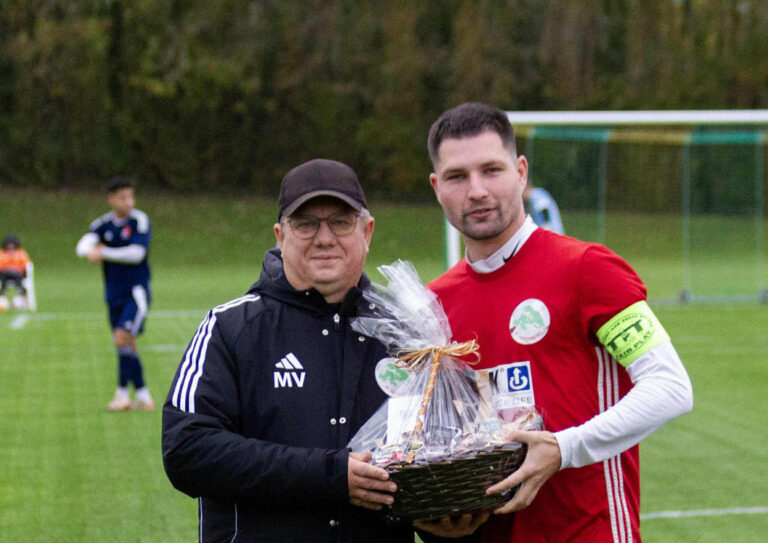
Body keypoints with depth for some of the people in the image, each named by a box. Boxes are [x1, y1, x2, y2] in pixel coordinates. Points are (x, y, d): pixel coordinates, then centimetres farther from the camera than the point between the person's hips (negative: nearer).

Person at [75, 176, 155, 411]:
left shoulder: (140, 220, -9)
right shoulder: (103, 224, 4)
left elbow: (136, 253, -20)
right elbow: (83, 245, -12)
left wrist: (104, 253, -23)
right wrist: (91, 250, -36)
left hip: (136, 291, -5)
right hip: (114, 294, 5)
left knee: (122, 339, -18)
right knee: (127, 347, 8)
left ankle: (123, 393, -9)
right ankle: (143, 397, 16)